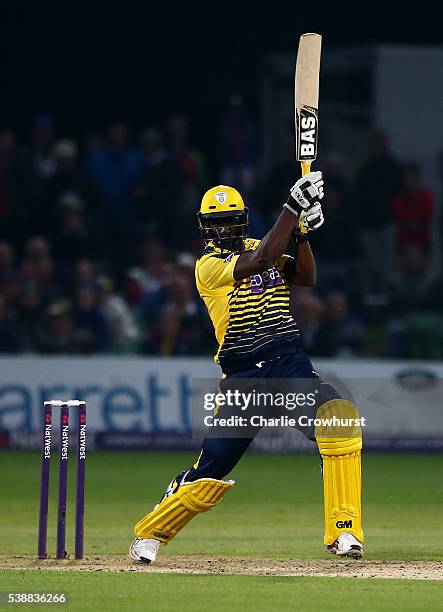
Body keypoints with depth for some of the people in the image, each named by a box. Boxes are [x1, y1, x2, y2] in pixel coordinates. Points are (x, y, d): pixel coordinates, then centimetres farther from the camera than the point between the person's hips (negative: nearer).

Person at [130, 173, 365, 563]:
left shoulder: (256, 248, 15)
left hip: (290, 363, 3)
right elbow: (262, 261, -19)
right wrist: (293, 208, -21)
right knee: (211, 473, -5)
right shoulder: (209, 265, -3)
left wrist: (303, 233, -10)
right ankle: (150, 533, 22)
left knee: (341, 416, -25)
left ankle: (344, 532, -23)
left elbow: (306, 278, 4)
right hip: (242, 376, -3)